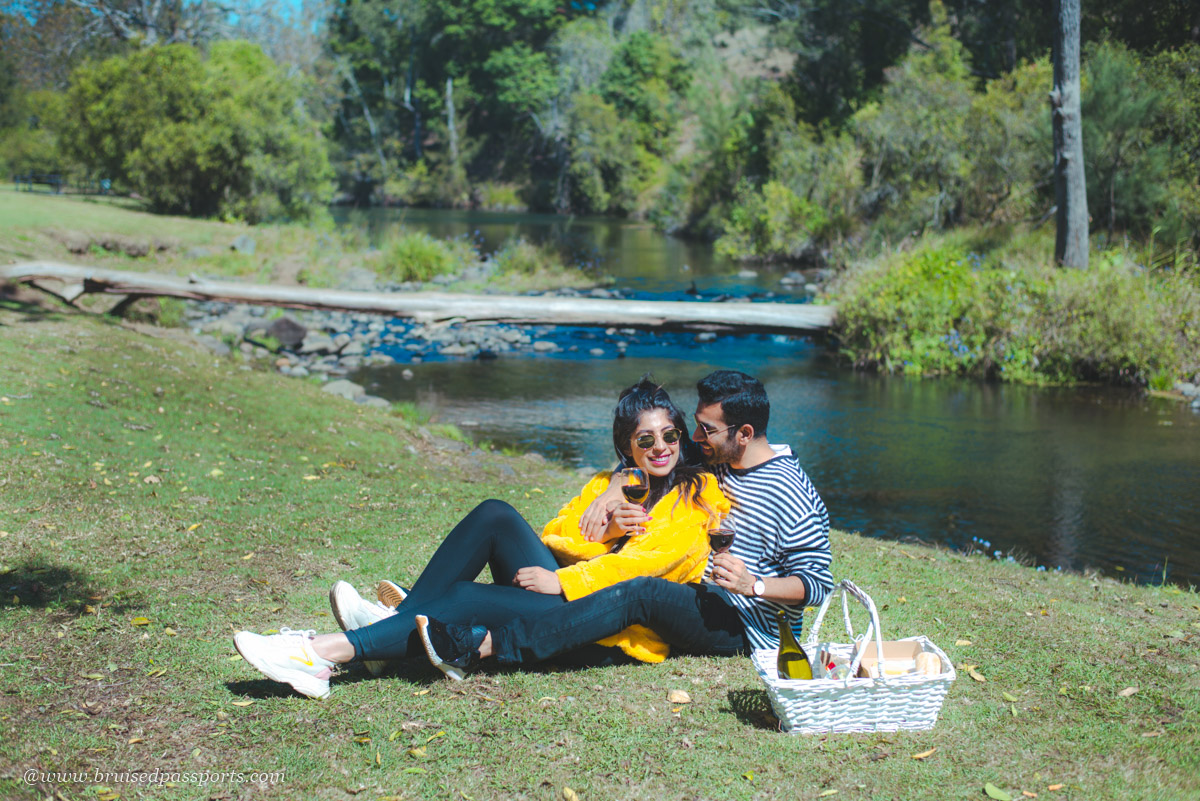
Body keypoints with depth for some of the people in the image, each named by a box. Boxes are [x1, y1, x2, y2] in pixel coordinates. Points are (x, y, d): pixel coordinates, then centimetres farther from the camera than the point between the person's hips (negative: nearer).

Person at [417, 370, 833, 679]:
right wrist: (612, 491, -1)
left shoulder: (789, 492, -13)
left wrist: (754, 585, -29)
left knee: (642, 593, -32)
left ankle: (482, 647, -40)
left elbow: (818, 582, -14)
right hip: (703, 603, 9)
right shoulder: (716, 462, 10)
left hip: (744, 628, -9)